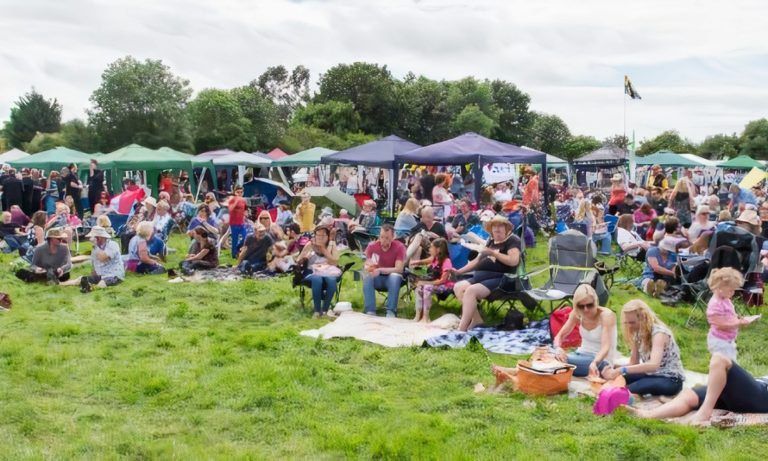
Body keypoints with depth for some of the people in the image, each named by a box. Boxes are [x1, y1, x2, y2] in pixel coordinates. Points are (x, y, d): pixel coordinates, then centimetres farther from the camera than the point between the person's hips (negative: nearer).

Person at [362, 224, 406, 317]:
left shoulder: (399, 247, -16)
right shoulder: (372, 246, -9)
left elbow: (399, 269, -23)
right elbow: (366, 267, -9)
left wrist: (380, 270, -36)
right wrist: (369, 268, -35)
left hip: (392, 278, -2)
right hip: (377, 279, 2)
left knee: (395, 276, -36)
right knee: (367, 276, -30)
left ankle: (391, 311, -29)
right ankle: (370, 311, -28)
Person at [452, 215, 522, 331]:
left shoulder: (512, 240, -2)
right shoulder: (491, 241, 21)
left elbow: (514, 261, -19)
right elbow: (477, 260, 26)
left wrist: (493, 253, -20)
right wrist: (459, 271, 17)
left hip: (500, 279, -9)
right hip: (481, 277, 9)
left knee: (471, 291, -30)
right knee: (458, 287, -11)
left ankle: (461, 329, -31)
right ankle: (476, 319, -14)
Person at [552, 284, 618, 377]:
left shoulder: (606, 315, -20)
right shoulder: (577, 314, -5)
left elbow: (606, 347, -29)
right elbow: (559, 336, -1)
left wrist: (594, 363, -49)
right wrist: (558, 348, -25)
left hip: (602, 360, -6)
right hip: (582, 354, 6)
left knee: (560, 362, -29)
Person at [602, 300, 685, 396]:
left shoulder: (659, 333, -22)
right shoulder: (638, 333, 2)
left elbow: (653, 365, -38)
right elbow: (634, 363, 1)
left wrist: (622, 370, -44)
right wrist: (616, 370, -20)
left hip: (671, 380, -8)